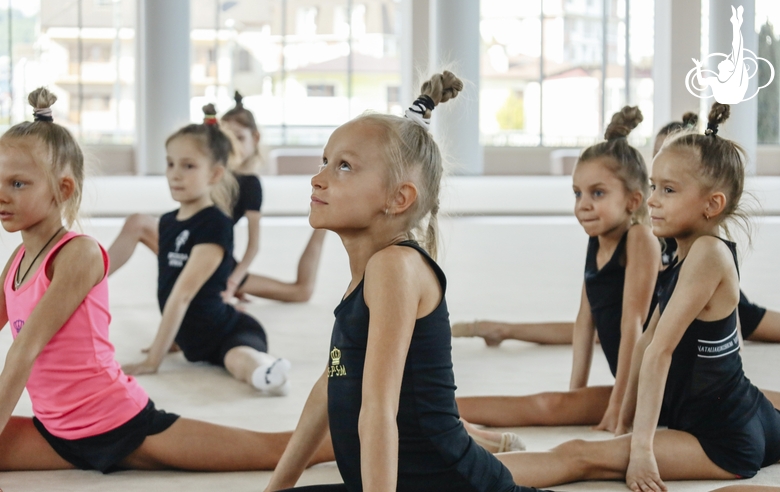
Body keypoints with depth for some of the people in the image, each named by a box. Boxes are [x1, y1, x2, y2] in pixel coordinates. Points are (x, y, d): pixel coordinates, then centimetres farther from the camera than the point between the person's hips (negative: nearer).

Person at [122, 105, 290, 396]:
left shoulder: (215, 225, -18)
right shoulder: (168, 222, 7)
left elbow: (182, 293, -22)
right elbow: (167, 289, 20)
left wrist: (153, 361, -24)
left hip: (230, 331, -16)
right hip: (197, 341, 16)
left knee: (241, 358, -39)